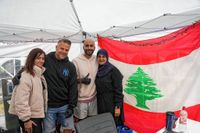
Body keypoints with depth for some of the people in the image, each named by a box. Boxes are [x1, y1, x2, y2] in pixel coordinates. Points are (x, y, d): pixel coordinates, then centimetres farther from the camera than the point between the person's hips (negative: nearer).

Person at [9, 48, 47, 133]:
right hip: (30, 117, -9)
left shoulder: (40, 75, 10)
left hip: (38, 115, 9)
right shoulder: (26, 76, -19)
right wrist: (26, 119, -22)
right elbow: (21, 101, -24)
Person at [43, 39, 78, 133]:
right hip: (48, 106, -1)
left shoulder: (70, 66, 1)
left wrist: (71, 106, -2)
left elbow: (73, 87, 1)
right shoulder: (46, 60, -5)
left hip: (65, 106, 2)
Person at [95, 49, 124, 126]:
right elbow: (97, 88, 11)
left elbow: (118, 89, -14)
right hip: (100, 103, 6)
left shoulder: (113, 70, -12)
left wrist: (118, 106, -17)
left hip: (111, 102, -6)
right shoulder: (97, 70, 6)